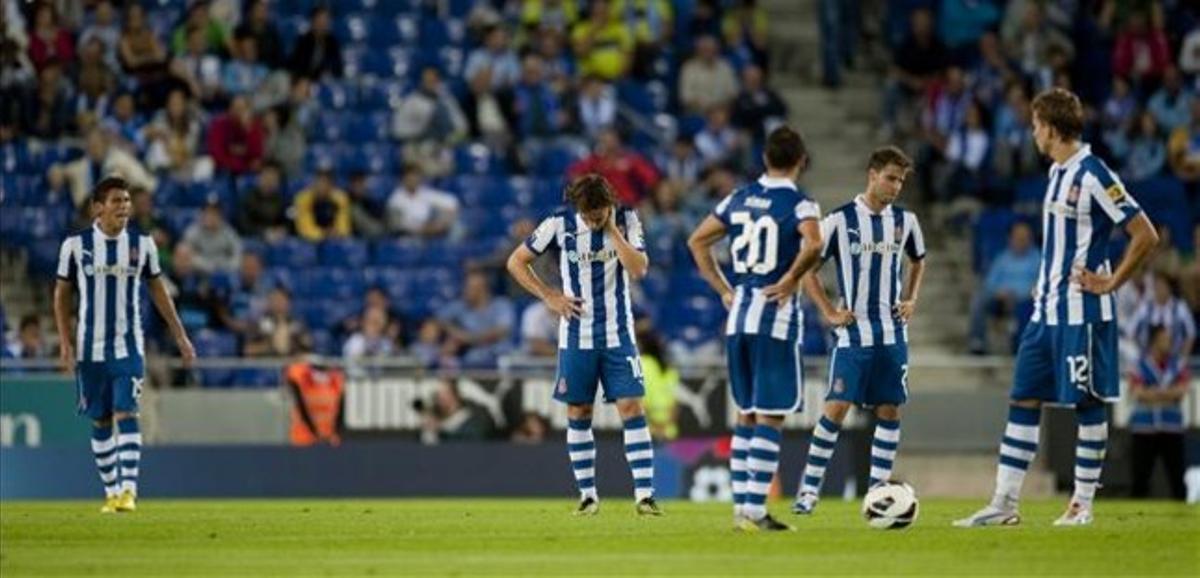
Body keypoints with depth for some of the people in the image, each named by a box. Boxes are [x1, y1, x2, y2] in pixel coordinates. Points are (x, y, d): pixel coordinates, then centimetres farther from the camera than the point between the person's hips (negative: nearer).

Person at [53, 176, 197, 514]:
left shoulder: (142, 245, 2)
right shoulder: (76, 245, -3)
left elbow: (157, 289, 13)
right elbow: (62, 294, 5)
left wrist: (179, 335, 12)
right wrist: (65, 341, -3)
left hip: (129, 347, 0)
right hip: (90, 349, 0)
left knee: (126, 415, -14)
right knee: (100, 422, 6)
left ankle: (128, 490, -18)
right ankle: (111, 491, 17)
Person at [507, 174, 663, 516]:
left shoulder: (626, 220, -5)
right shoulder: (560, 224, -7)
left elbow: (639, 269, -17)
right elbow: (516, 262, 2)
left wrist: (612, 229, -19)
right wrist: (549, 296, -5)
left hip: (618, 334, 0)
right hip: (576, 336, 1)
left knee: (631, 408, -8)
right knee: (578, 414, 4)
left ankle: (645, 494, -9)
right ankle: (587, 494, 14)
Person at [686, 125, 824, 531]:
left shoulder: (740, 199, 11)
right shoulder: (799, 204, -8)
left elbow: (697, 241, 15)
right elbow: (813, 244, -28)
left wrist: (723, 290, 15)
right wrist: (791, 280, -13)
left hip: (738, 315, 6)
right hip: (776, 316, -6)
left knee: (746, 414, 15)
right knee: (770, 417, -3)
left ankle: (741, 506, 15)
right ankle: (754, 510, -9)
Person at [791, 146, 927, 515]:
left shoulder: (905, 221, 6)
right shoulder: (840, 220, -6)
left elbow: (917, 262, 25)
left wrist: (911, 300, 10)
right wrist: (829, 313, -6)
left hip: (892, 333, 4)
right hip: (854, 333, -4)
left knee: (890, 410, 2)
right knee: (836, 407, -9)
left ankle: (879, 488, 9)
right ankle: (809, 488, -3)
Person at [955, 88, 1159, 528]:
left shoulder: (1093, 175, -14)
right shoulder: (1058, 173, 12)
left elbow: (1145, 235, -17)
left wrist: (1110, 282, -14)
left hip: (1083, 312, -9)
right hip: (1047, 310, 9)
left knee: (1088, 402, 0)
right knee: (1023, 399, 6)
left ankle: (1083, 503, 6)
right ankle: (1005, 504, 7)